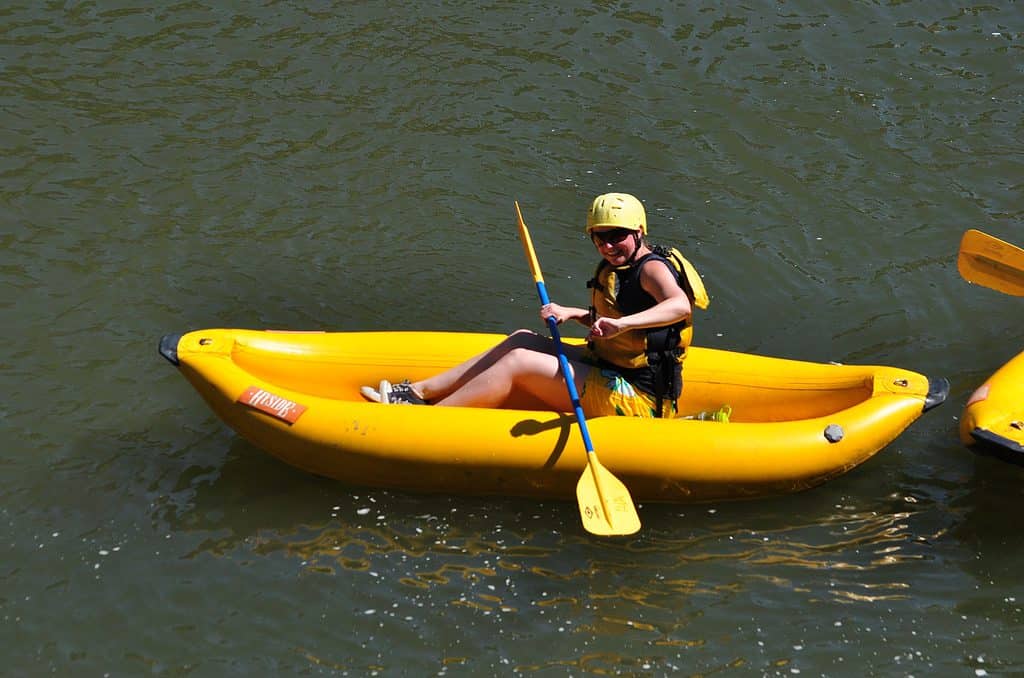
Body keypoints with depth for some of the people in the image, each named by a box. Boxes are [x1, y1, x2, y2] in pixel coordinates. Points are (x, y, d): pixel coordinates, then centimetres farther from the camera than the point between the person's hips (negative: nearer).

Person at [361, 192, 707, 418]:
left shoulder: (651, 268, -16)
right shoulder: (613, 269, 12)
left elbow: (680, 306, -37)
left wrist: (622, 323, -49)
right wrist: (572, 314, 8)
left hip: (635, 398, -10)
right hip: (609, 374, 10)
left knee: (518, 362, -14)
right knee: (523, 339, 6)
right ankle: (419, 391, 4)